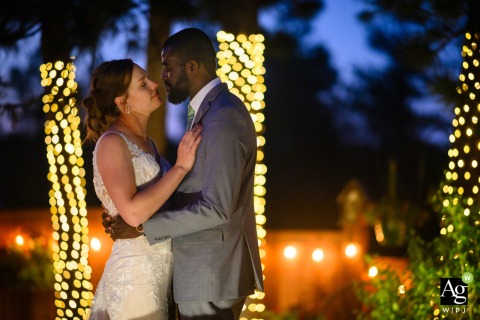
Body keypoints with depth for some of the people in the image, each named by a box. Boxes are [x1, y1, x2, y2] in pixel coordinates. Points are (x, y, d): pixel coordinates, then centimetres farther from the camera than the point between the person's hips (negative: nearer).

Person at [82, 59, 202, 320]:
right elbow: (133, 212, -24)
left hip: (158, 275, 9)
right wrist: (181, 167, -19)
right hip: (136, 276, -8)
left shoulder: (146, 143, 14)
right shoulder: (111, 143, -12)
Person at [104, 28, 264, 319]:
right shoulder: (217, 111, 14)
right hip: (215, 270, 10)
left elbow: (217, 208, -25)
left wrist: (143, 226, -20)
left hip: (212, 274, -10)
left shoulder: (223, 120, -19)